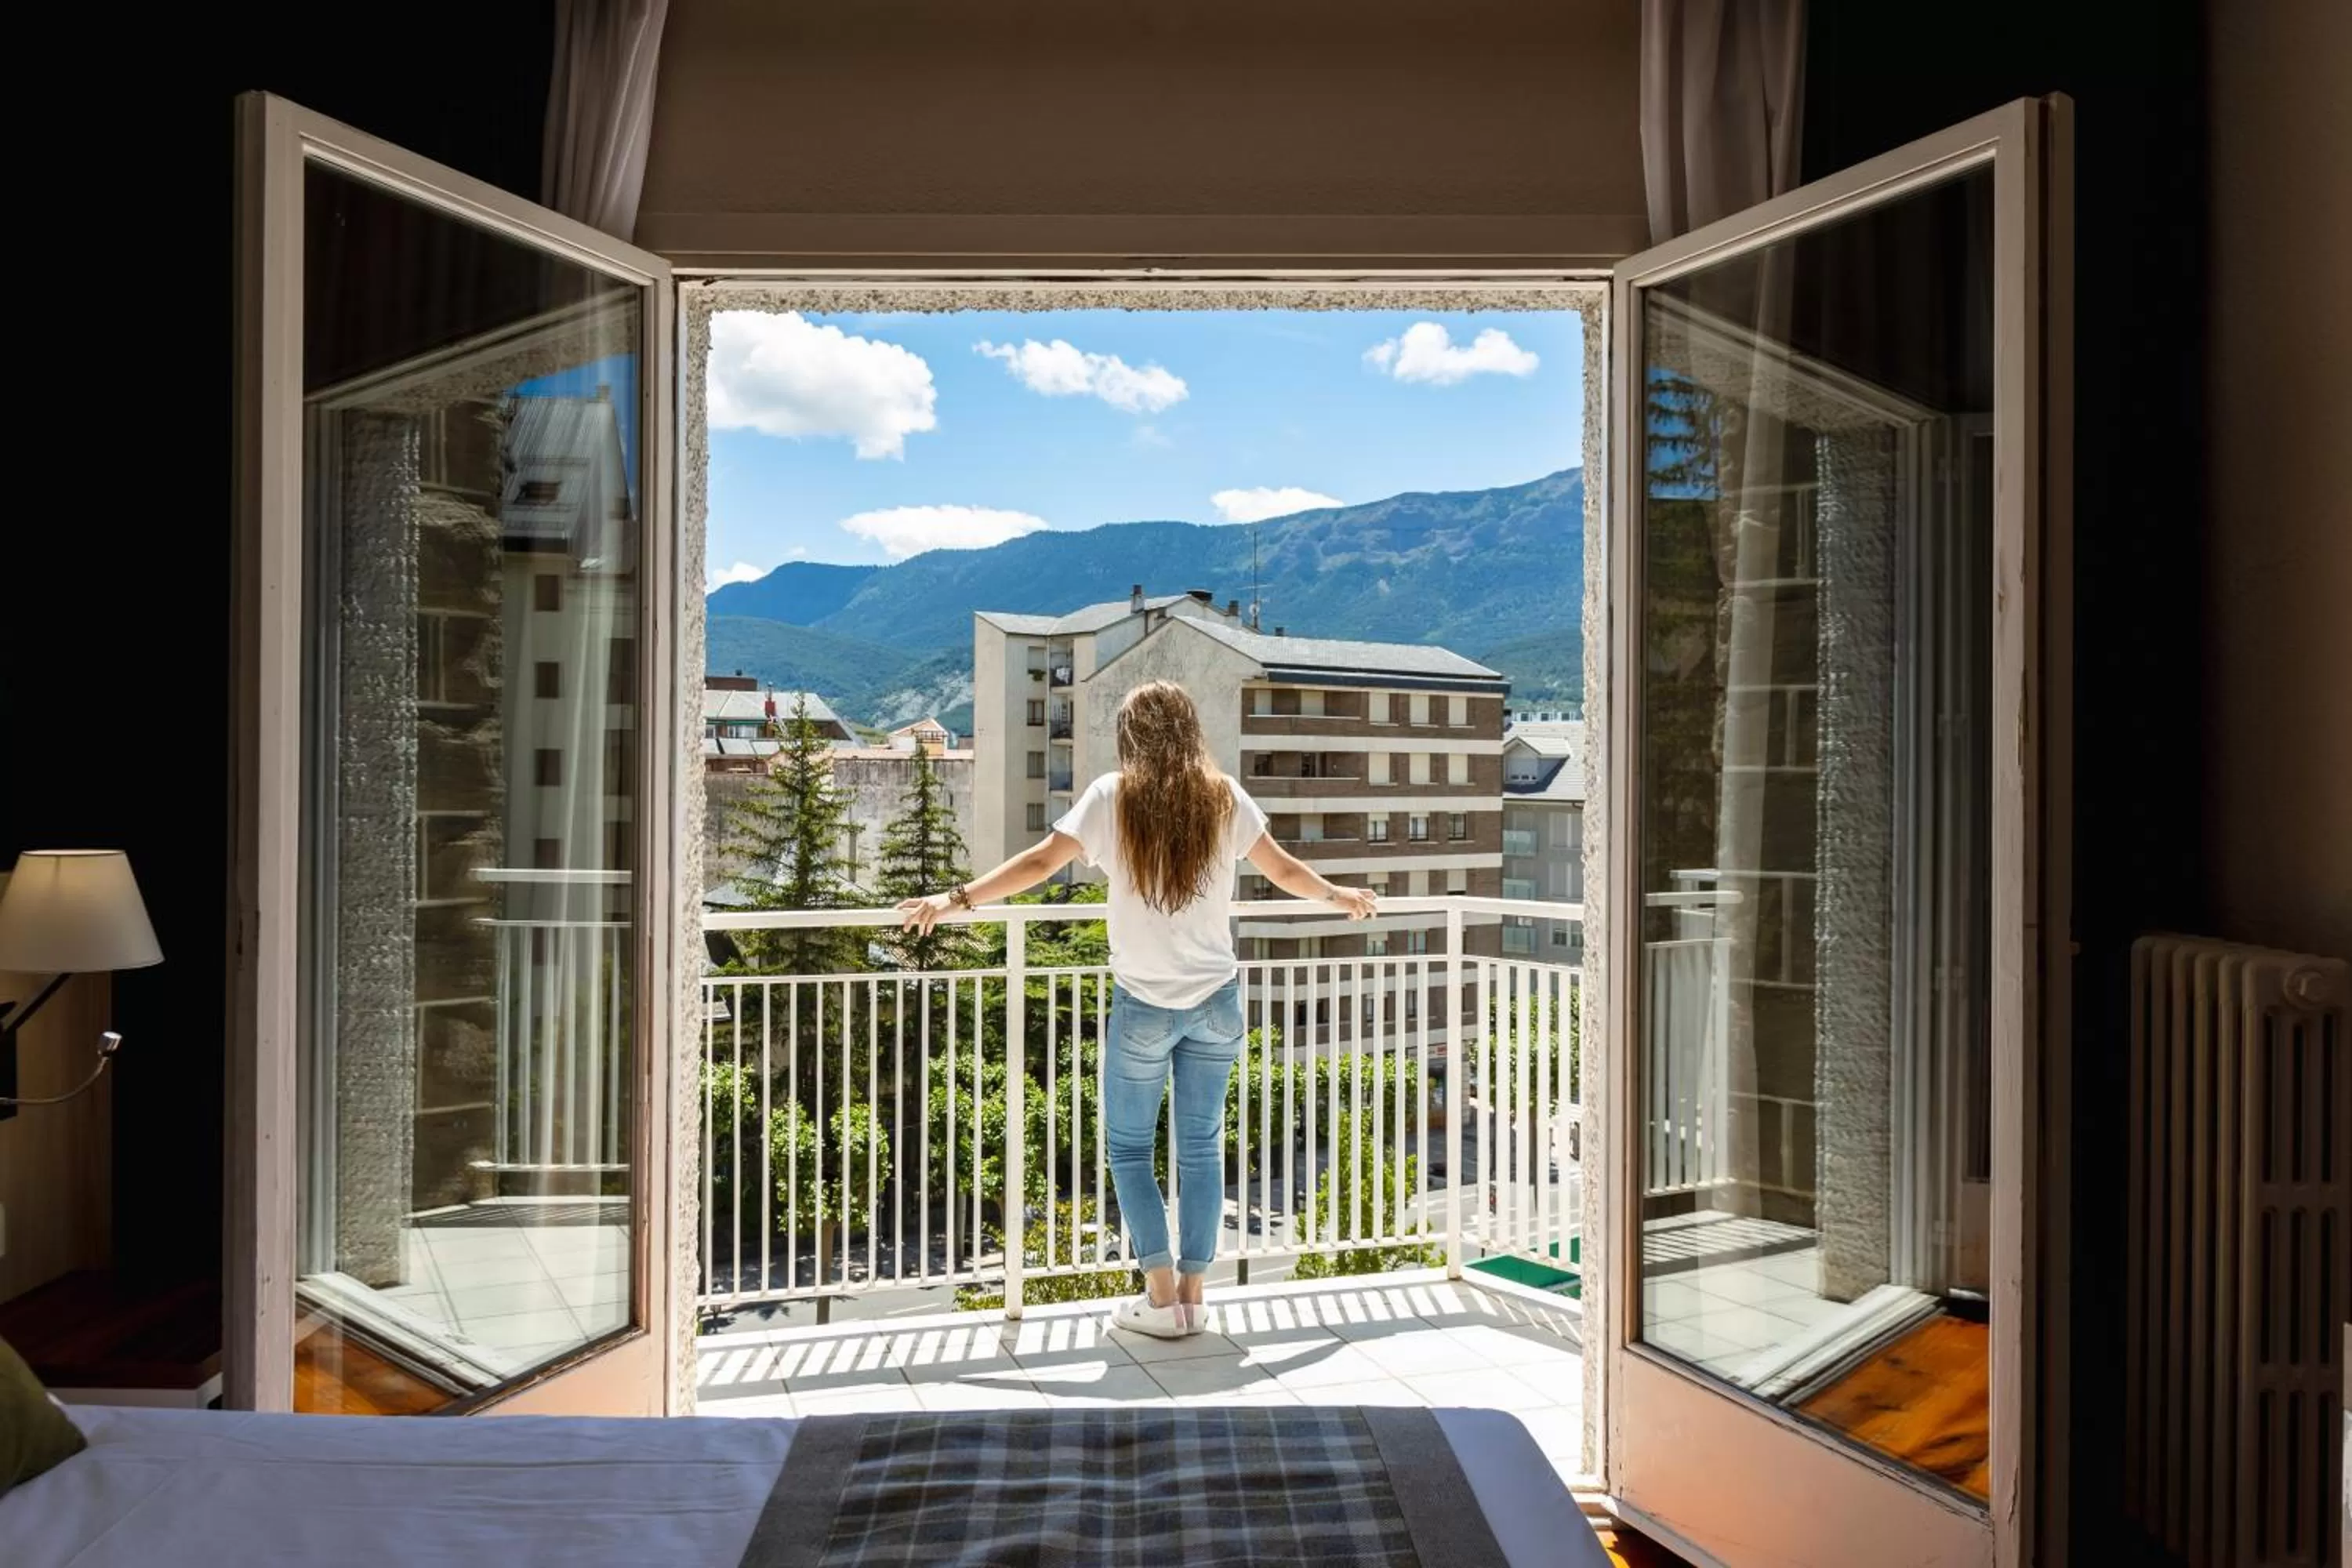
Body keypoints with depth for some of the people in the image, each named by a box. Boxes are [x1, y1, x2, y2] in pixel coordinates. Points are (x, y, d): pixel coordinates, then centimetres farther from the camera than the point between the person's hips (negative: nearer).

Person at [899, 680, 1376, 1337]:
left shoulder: (1112, 796, -7)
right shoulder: (1225, 797, 1)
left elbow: (1040, 863, -11)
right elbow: (1285, 871, 12)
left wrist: (955, 899, -4)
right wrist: (1341, 896, 30)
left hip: (1145, 1005, -3)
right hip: (1216, 1000, 3)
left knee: (1129, 1147, 12)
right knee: (1202, 1148, 12)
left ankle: (1162, 1297, 9)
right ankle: (1192, 1293, 18)